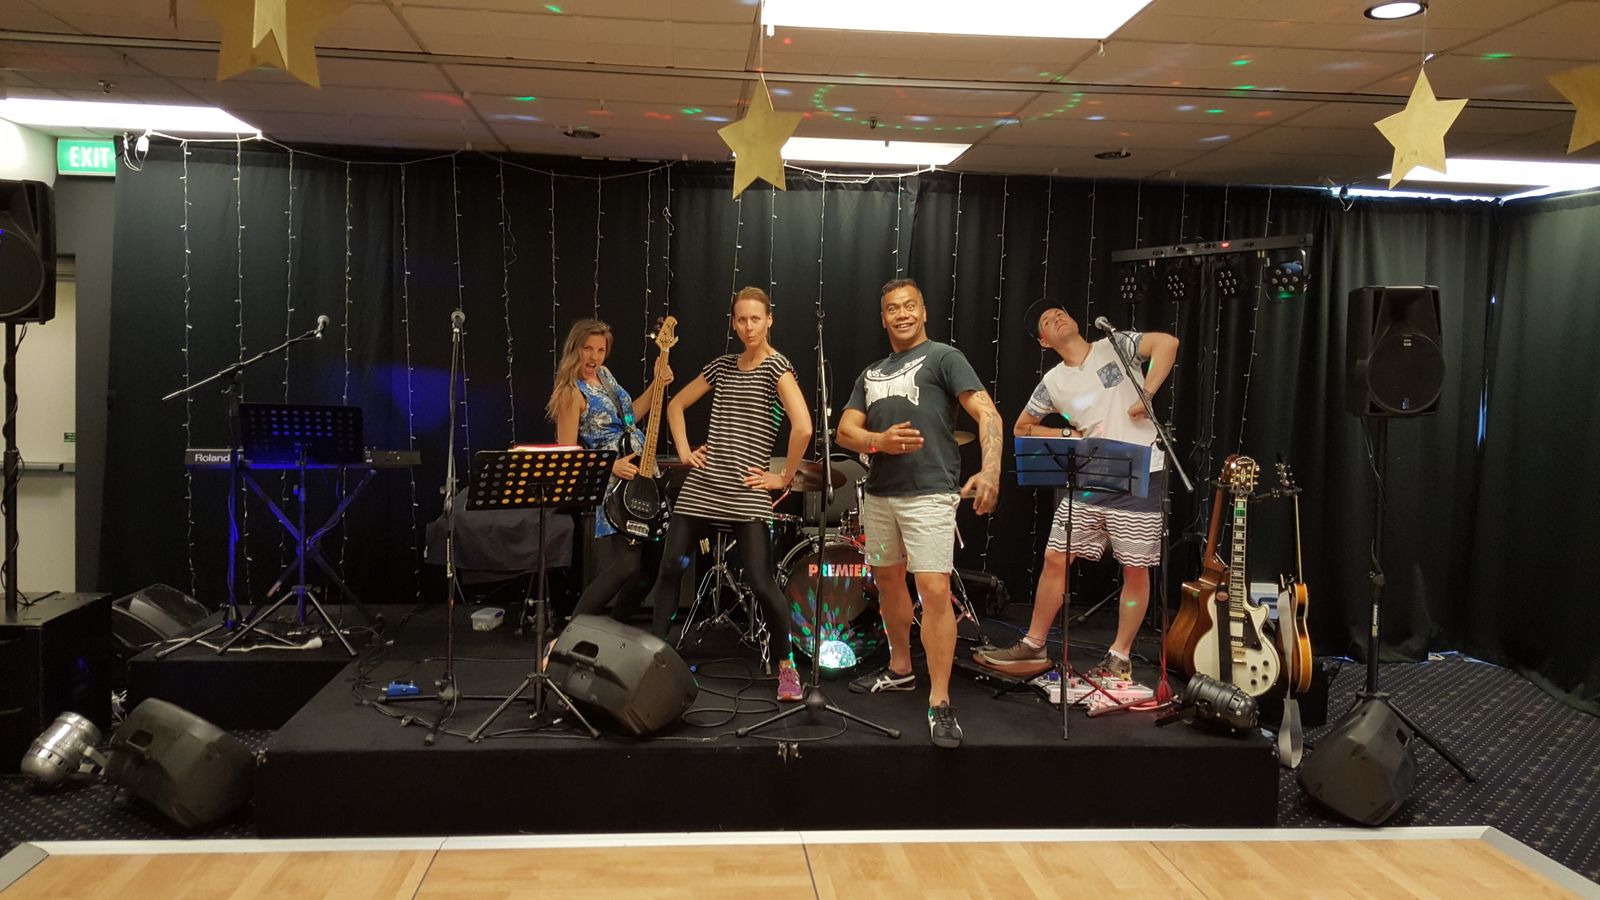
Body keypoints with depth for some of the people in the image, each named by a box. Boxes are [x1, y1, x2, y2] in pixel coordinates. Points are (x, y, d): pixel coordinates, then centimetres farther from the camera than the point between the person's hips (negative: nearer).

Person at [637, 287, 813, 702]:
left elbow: (803, 427, -20)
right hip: (700, 487, 6)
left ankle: (786, 667, 10)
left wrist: (784, 477, -13)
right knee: (670, 568, 6)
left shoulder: (776, 366, -6)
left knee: (761, 582, -7)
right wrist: (684, 450, 11)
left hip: (746, 492, -6)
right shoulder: (722, 365, 12)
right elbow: (676, 405, 24)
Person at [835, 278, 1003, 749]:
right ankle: (899, 669, 35)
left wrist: (991, 469, -28)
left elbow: (987, 413, -11)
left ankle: (939, 703, -9)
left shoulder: (943, 357, 0)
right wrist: (880, 441, -13)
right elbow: (846, 431, 10)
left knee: (934, 591, -13)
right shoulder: (871, 374, 18)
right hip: (878, 493, 7)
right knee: (888, 581, 17)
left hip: (929, 493, -7)